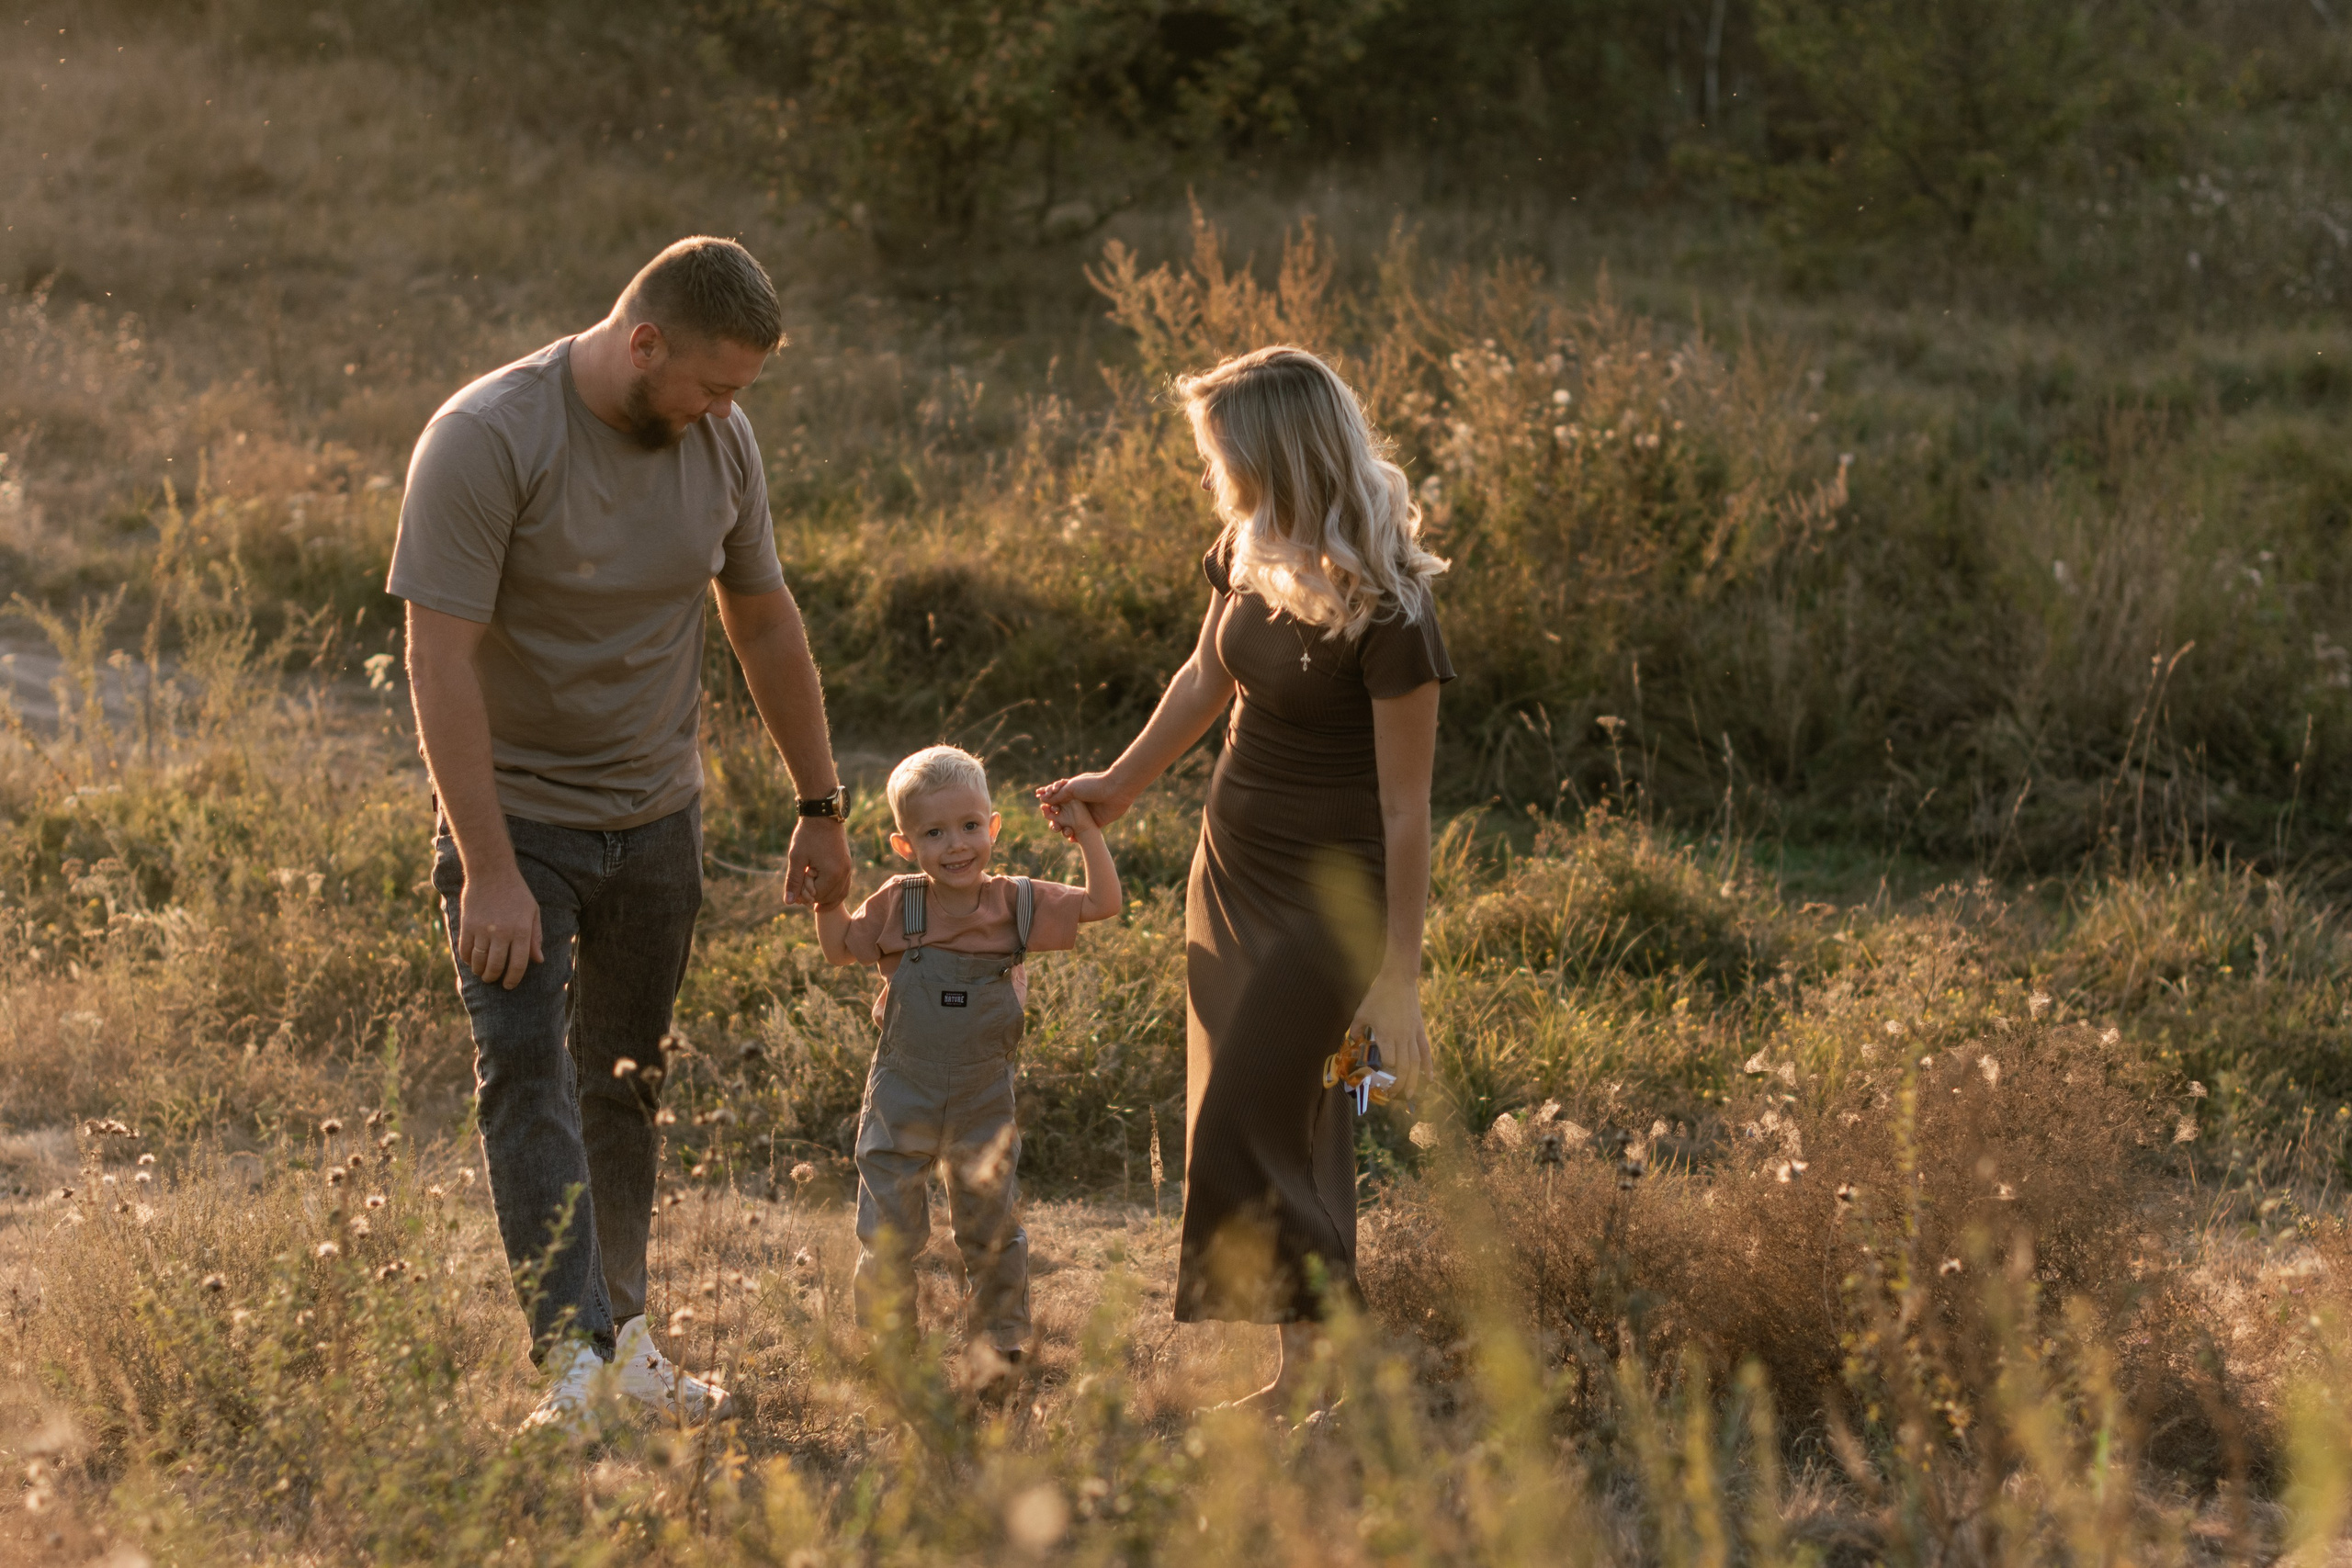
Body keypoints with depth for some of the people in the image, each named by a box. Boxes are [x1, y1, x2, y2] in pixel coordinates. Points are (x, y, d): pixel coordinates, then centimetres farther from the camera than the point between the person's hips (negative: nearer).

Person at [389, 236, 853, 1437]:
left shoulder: (718, 440, -1)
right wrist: (489, 871, -24)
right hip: (514, 812, -5)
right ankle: (575, 1362, -18)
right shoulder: (486, 438, -20)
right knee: (527, 1074, -14)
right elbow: (440, 659, -21)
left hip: (655, 813, 5)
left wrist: (821, 808, 15)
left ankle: (624, 1337, 20)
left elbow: (765, 624, 12)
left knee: (628, 1081, 11)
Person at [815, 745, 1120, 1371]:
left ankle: (1000, 1340, 24)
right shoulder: (896, 907, -8)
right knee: (887, 1232, 3)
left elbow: (1101, 903, -8)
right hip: (901, 1099, 0)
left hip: (984, 1102, 0)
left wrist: (1087, 832, -17)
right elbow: (840, 947, 8)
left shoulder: (1016, 904, -8)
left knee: (992, 1231, 11)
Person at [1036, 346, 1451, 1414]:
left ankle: (1316, 1375, 3)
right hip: (1231, 867, 8)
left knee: (1245, 1135, -9)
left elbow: (1405, 809, -20)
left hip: (1329, 892, -8)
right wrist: (1121, 784, 26)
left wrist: (1397, 977, -18)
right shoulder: (1250, 553, -1)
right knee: (1285, 1129, 13)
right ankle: (1309, 1378, 23)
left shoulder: (1385, 613, -23)